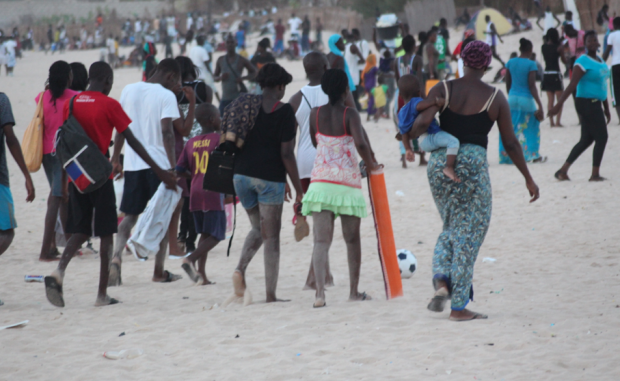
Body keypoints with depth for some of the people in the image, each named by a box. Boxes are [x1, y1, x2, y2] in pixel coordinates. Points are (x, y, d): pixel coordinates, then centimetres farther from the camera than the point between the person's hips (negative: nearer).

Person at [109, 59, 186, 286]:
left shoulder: (129, 90, 9)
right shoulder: (166, 96, -7)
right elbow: (167, 132, -16)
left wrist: (116, 159, 20)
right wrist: (173, 167, -16)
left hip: (132, 163, 4)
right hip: (159, 163, -4)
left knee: (130, 215, 11)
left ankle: (116, 256, -14)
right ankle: (159, 271, 12)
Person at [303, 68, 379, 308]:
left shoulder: (315, 114, 4)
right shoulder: (350, 114, -9)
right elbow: (361, 143, -22)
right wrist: (370, 164, -6)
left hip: (321, 181, 2)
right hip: (348, 183, -2)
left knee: (321, 240, -5)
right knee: (352, 239, 15)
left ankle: (320, 292, -22)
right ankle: (354, 291, 23)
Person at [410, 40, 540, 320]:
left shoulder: (443, 90, 1)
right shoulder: (495, 98, 0)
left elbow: (423, 122, -13)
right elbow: (510, 143, 4)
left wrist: (409, 135, 9)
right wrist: (528, 179, 13)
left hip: (440, 161, 3)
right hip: (473, 163, -3)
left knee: (451, 228, 23)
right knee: (469, 234, 5)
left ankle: (442, 281, -2)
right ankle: (459, 307, 5)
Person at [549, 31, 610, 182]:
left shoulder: (600, 60, 15)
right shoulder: (583, 61, -13)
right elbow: (572, 85, -20)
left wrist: (606, 108, 25)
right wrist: (559, 104, -27)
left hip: (595, 104, 9)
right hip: (587, 103, -9)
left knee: (586, 140, 10)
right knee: (601, 137, -7)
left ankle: (563, 171, 13)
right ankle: (595, 174, -2)